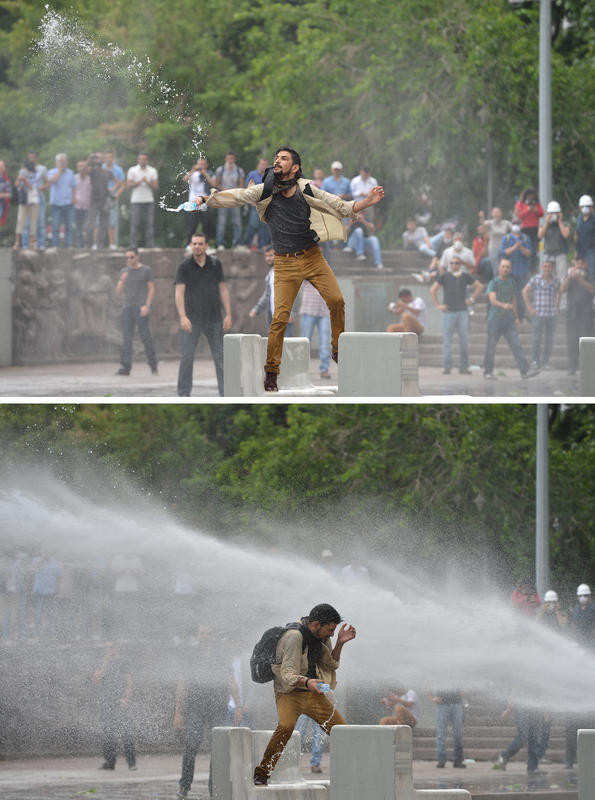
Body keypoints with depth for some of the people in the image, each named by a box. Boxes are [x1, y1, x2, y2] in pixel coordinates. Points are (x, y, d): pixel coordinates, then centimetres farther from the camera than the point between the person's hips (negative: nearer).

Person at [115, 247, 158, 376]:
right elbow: (118, 292, 11)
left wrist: (147, 306, -12)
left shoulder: (146, 270, 3)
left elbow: (152, 289, 0)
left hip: (141, 309, -4)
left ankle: (153, 365, 4)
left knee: (145, 337, -7)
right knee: (126, 338, -5)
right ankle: (125, 367, -9)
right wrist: (122, 280, -8)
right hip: (127, 308, 4)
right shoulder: (124, 272, 15)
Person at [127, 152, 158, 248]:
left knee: (150, 224, -2)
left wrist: (147, 182, -14)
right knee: (134, 224, -4)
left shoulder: (153, 171, 9)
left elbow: (156, 187, 3)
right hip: (136, 201, -1)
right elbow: (129, 185, -3)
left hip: (149, 201, 2)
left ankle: (150, 245, -1)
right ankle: (133, 246, -2)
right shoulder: (132, 170, 5)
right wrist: (140, 182, -15)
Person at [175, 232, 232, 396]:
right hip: (192, 320, -2)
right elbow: (179, 292, -10)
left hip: (213, 319, 3)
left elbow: (223, 290, 8)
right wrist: (182, 317, -22)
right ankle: (184, 394, 1)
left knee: (220, 356, 3)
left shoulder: (215, 264, 5)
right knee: (187, 357, -5)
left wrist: (228, 315, 0)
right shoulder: (185, 266, -4)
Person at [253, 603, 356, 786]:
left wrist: (339, 643, 0)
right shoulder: (294, 637, -20)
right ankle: (261, 775, -28)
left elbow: (331, 665, 15)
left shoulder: (320, 637, 5)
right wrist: (307, 682, -47)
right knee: (286, 726, -34)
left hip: (313, 694, 7)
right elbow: (288, 674, -28)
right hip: (290, 693, -7)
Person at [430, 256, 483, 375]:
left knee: (463, 340, 3)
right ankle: (447, 367, -3)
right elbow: (432, 290, 3)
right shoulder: (444, 277, 2)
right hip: (448, 312, -2)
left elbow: (479, 286, 19)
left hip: (462, 312, 2)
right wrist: (438, 305, -3)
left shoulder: (465, 277, 7)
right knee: (447, 340, -5)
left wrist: (472, 299, 8)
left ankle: (463, 367, 9)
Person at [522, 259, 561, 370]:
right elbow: (525, 292, 0)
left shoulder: (556, 280, 8)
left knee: (549, 339, 4)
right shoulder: (535, 279, -4)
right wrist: (530, 307, -5)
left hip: (552, 314, 4)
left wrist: (556, 306, 12)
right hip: (539, 314, -4)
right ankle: (535, 361, 2)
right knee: (537, 338, -6)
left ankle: (545, 362, 11)